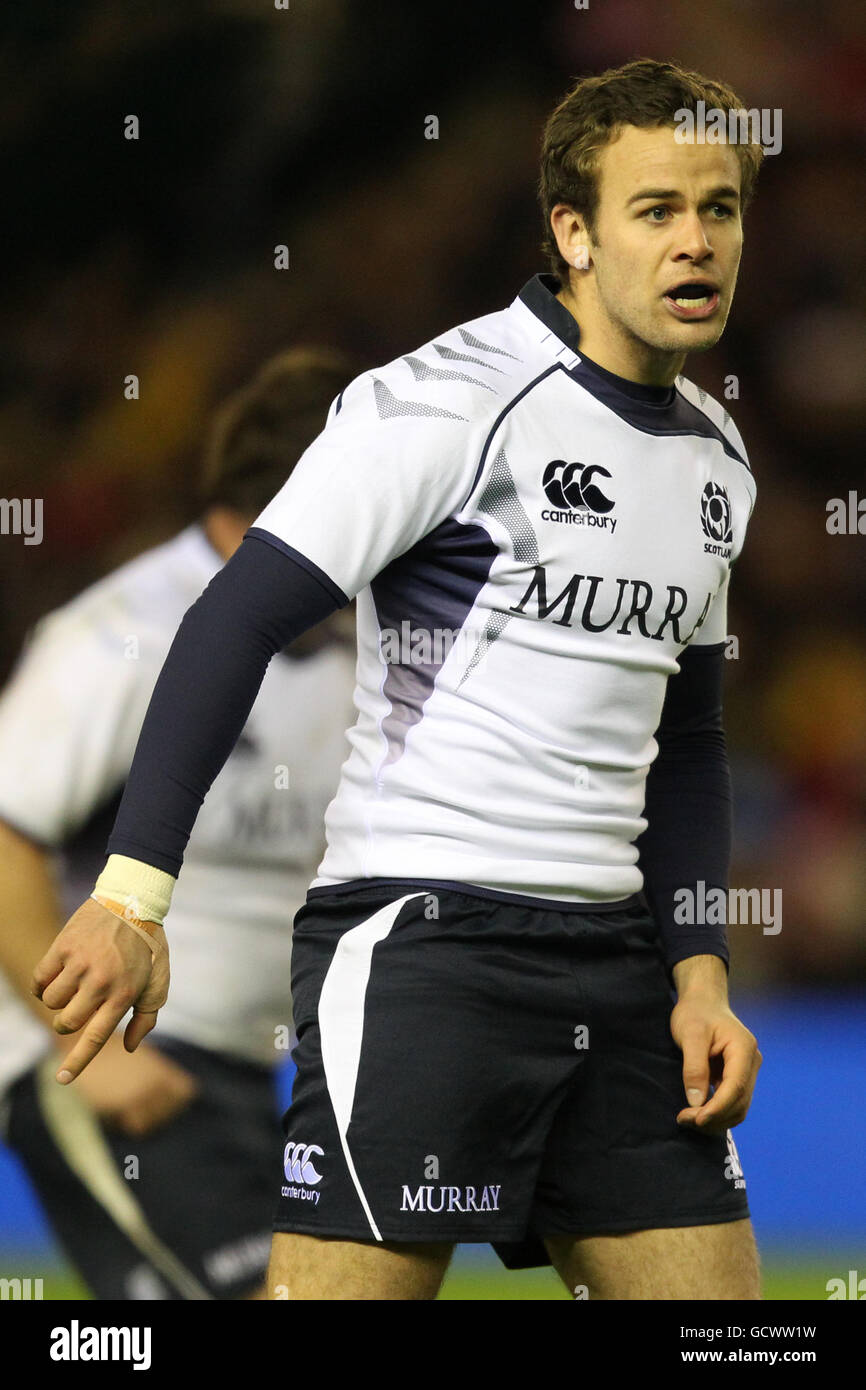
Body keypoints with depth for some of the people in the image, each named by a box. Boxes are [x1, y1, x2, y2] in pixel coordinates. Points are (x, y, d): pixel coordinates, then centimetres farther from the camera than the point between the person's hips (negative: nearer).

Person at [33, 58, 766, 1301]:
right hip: (419, 931, -8)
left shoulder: (717, 456, 14)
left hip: (612, 959, 8)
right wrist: (132, 896, -21)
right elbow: (233, 623, -15)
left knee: (712, 1293, 4)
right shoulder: (444, 403, -11)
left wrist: (698, 973, 14)